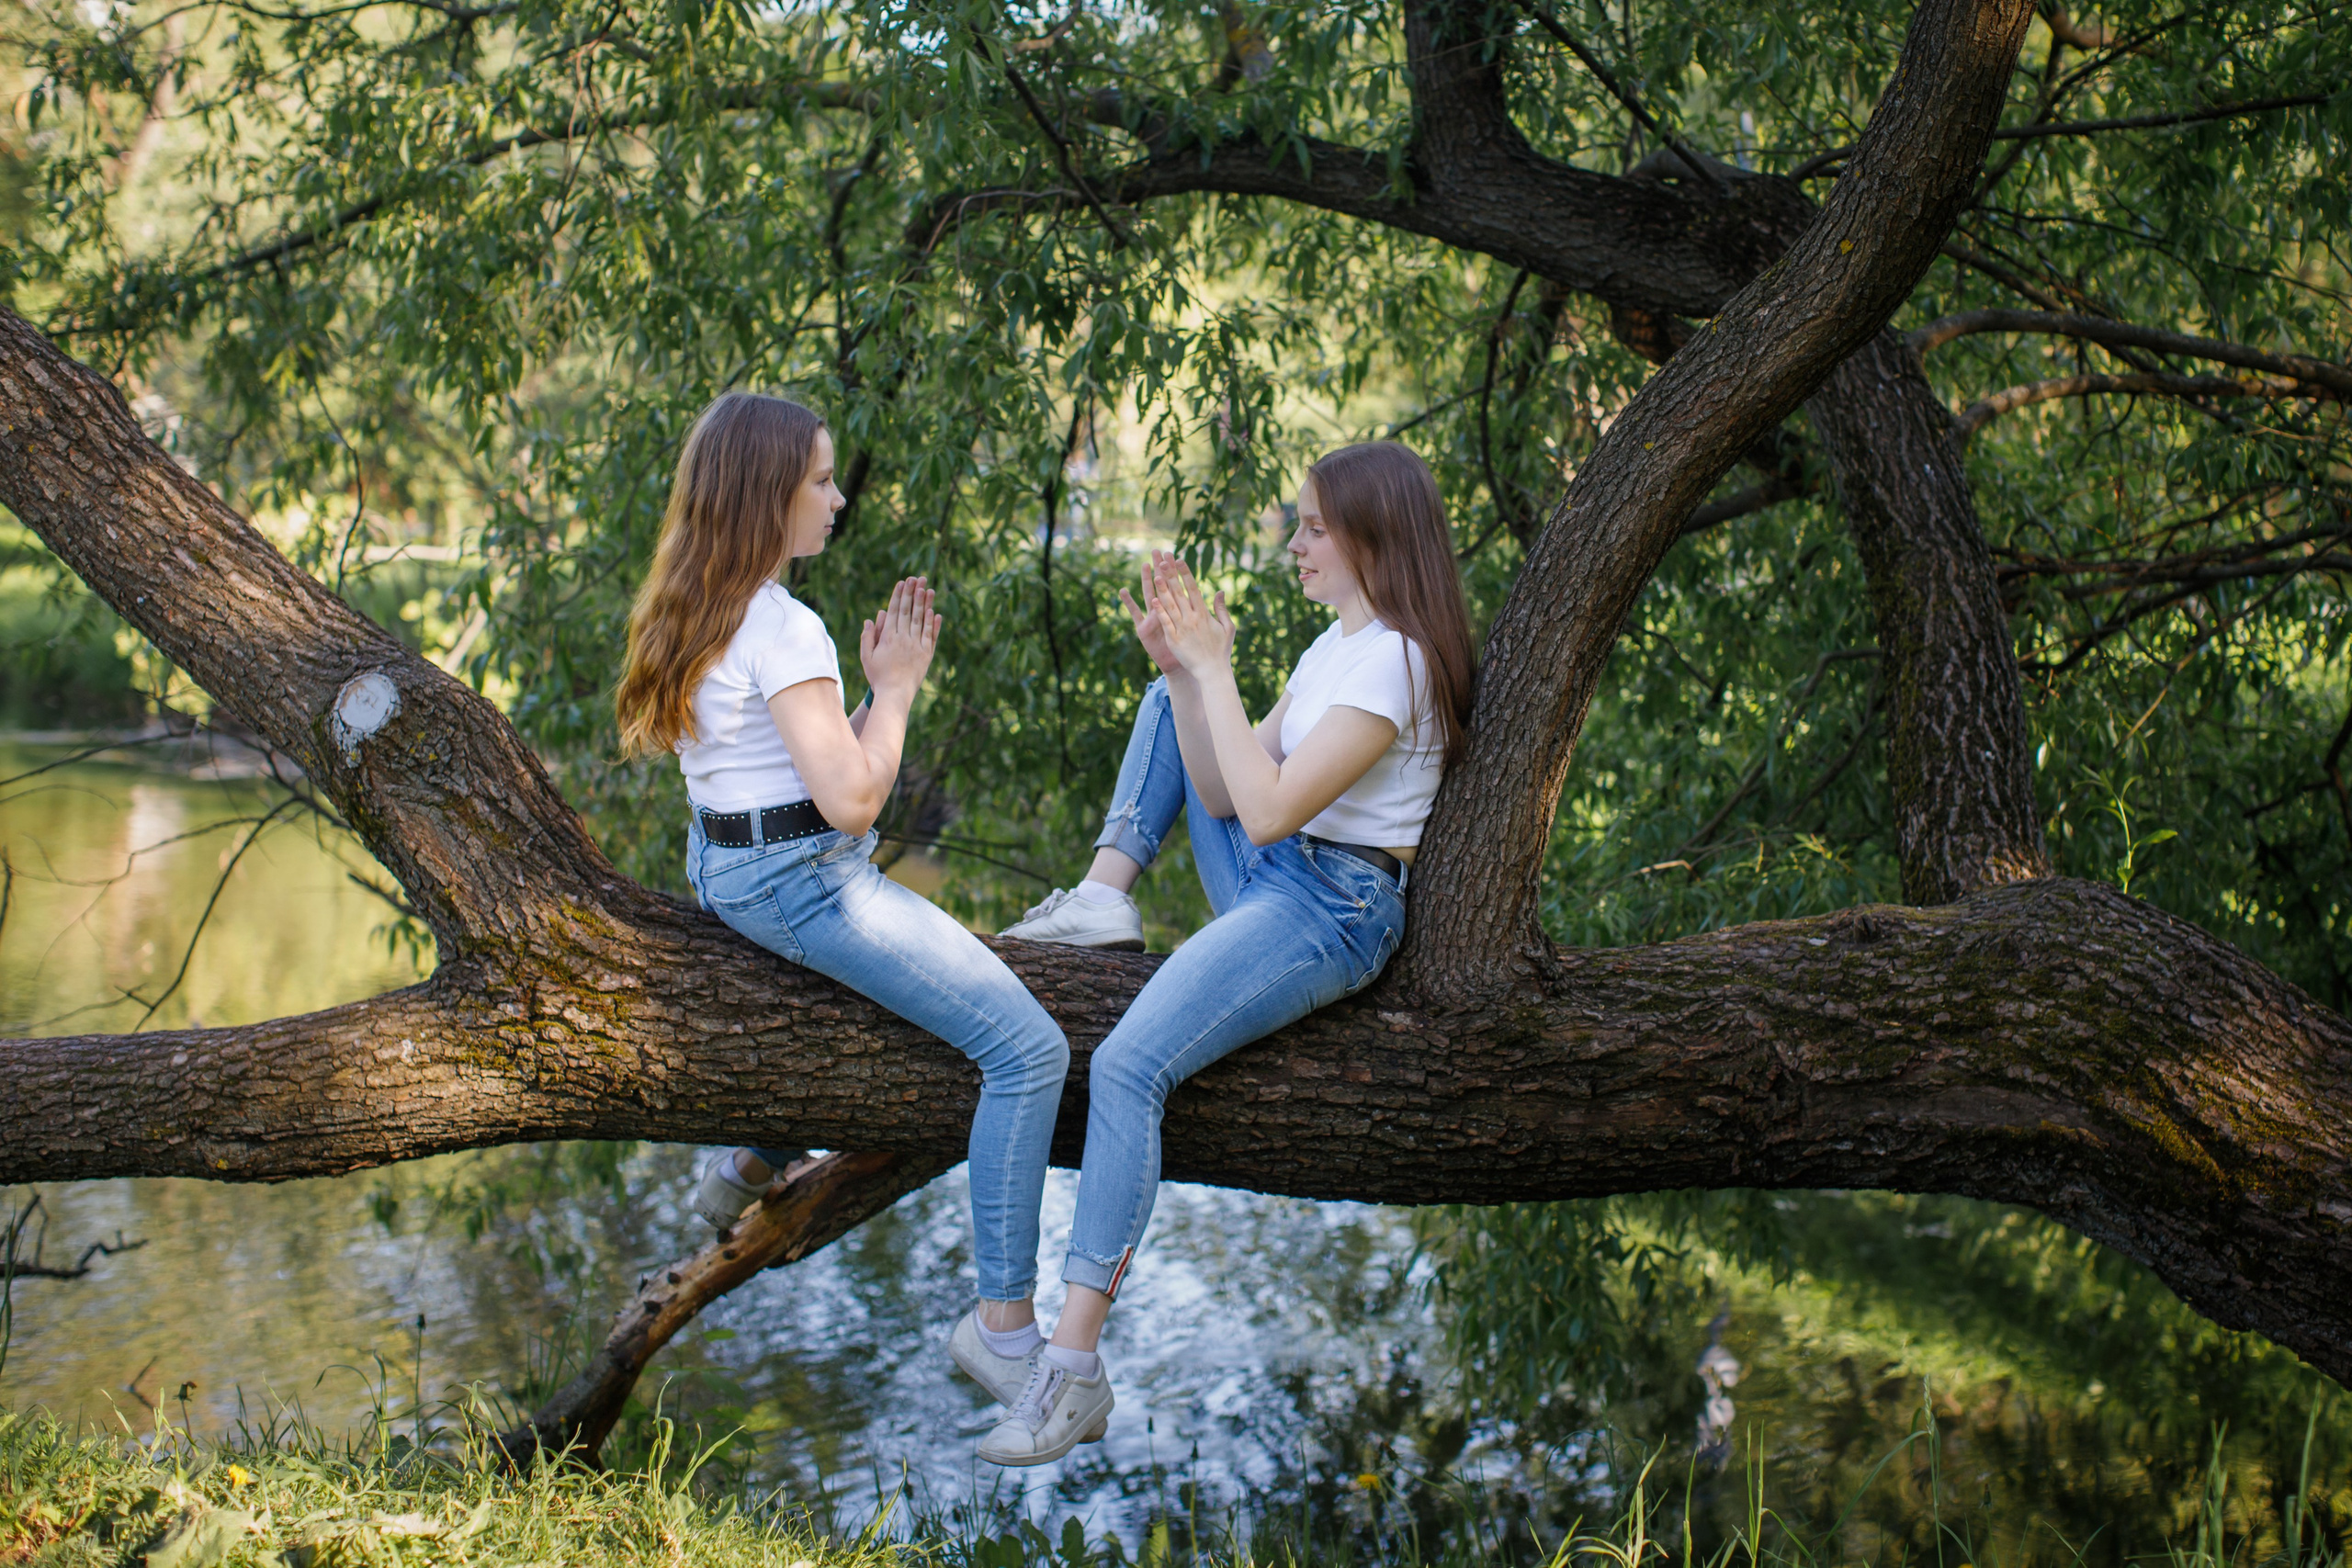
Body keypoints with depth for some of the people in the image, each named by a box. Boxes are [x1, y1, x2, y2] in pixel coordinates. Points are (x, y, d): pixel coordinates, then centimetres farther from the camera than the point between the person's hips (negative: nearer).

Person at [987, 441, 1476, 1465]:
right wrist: (1182, 666, -1)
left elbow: (1267, 811, -23)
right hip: (1267, 886, 10)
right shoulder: (1333, 648, 14)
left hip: (1333, 911, -10)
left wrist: (1214, 669, -17)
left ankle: (1075, 1368, -26)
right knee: (1167, 704, 17)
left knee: (1128, 1067, -27)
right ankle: (1107, 895, 3)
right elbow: (1220, 791, 10)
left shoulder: (1393, 662, -16)